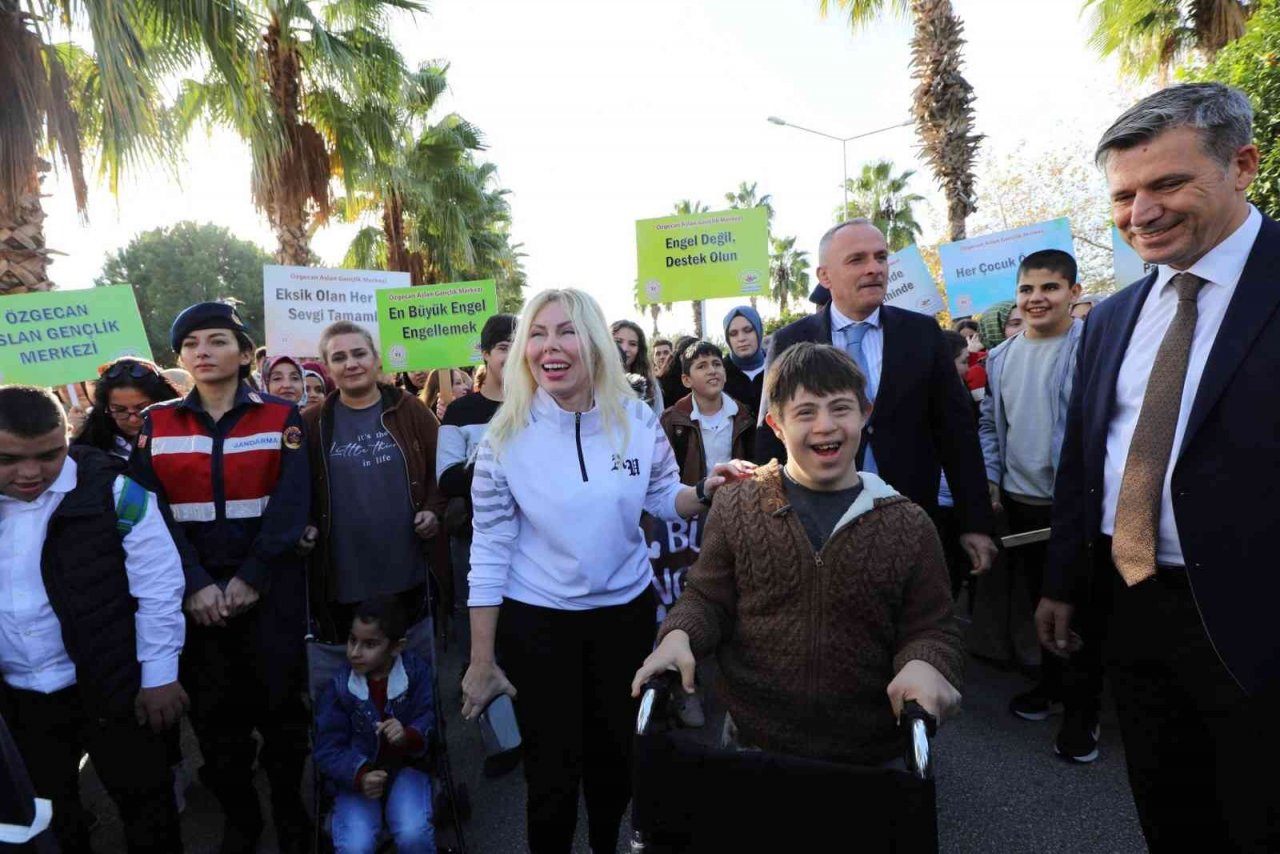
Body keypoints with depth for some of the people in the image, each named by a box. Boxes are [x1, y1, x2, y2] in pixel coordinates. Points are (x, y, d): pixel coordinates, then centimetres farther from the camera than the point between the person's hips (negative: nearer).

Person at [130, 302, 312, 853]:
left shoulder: (281, 416, -1)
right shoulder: (156, 423, 5)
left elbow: (290, 505, -9)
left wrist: (250, 578, -16)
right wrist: (195, 583, -14)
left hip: (270, 585, -2)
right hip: (196, 591, 2)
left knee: (279, 701, 7)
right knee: (213, 709, 11)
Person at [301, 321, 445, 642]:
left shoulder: (411, 410, 2)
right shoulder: (312, 423, 3)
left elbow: (440, 467, 5)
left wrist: (434, 510, -8)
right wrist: (302, 526, -8)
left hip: (409, 569, 0)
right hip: (342, 575, 0)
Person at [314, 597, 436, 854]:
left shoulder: (417, 672, -11)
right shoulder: (336, 688, -8)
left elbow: (431, 722, -8)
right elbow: (328, 750, -8)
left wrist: (408, 736, -31)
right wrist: (360, 776, -26)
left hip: (405, 767, -1)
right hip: (357, 776, 1)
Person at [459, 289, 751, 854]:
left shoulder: (636, 420, -9)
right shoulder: (507, 437, -13)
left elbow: (666, 500, 3)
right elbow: (490, 551, -10)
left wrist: (706, 491, -21)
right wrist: (482, 661, -8)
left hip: (626, 611, 3)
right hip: (535, 622, -2)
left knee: (616, 755, 22)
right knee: (551, 769, 13)